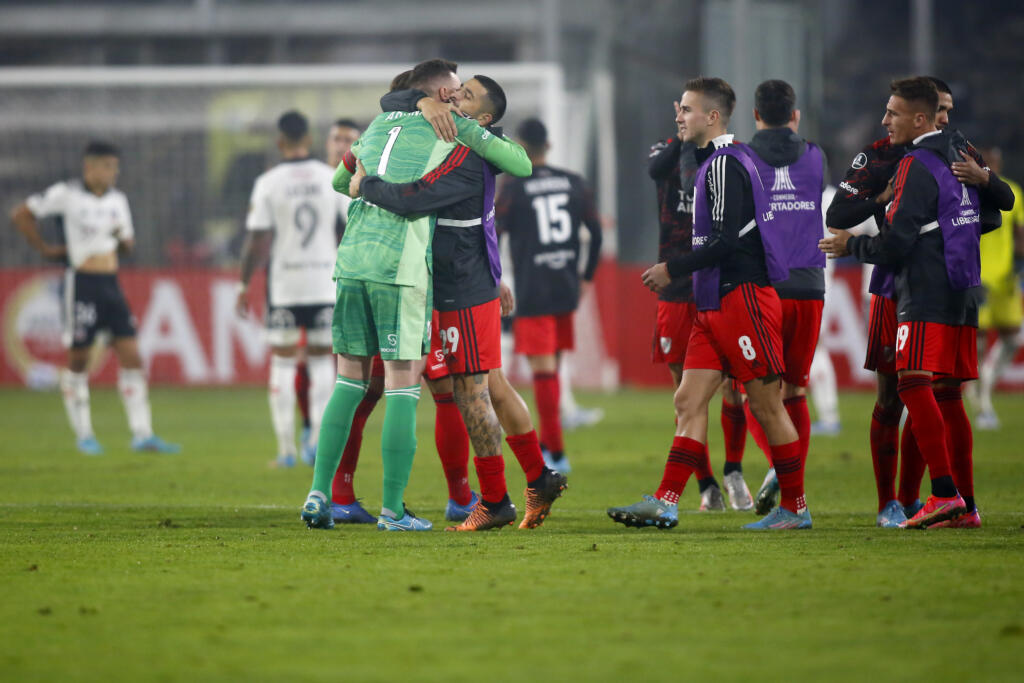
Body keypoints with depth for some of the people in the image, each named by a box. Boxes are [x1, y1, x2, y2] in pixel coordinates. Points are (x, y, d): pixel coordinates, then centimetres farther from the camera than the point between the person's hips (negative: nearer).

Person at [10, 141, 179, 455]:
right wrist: (44, 249, -3)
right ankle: (83, 434, 14)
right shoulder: (67, 194, -7)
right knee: (78, 359, 3)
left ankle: (142, 434, -1)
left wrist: (123, 238, -2)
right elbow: (20, 215, -3)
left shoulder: (117, 199, 11)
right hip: (82, 283, -5)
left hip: (111, 285, 5)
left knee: (131, 357, -2)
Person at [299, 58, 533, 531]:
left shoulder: (379, 124, 22)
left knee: (349, 379, 13)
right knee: (403, 382, -1)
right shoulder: (452, 127, 7)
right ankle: (392, 509, -2)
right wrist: (492, 140, 31)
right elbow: (521, 165, 10)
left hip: (351, 258, 5)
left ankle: (319, 493, 4)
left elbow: (340, 180, 36)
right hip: (401, 265, -5)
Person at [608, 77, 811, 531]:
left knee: (767, 405, -3)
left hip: (743, 299, -10)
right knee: (689, 401, 3)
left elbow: (728, 241, -21)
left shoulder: (725, 165, -13)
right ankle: (665, 503, -2)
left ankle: (795, 509, 3)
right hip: (717, 305, 10)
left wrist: (672, 270, -14)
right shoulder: (715, 162, 18)